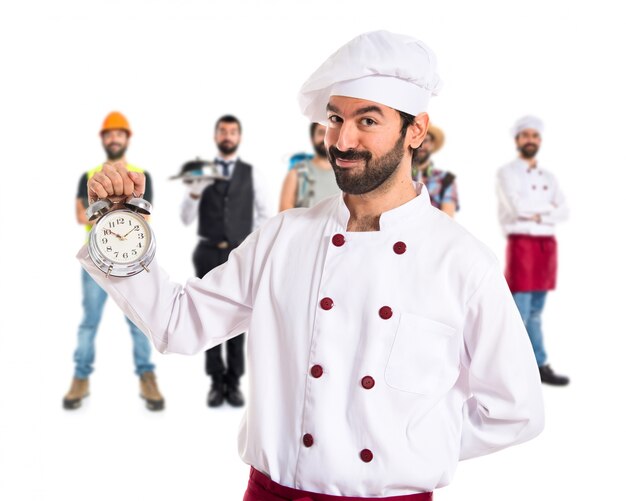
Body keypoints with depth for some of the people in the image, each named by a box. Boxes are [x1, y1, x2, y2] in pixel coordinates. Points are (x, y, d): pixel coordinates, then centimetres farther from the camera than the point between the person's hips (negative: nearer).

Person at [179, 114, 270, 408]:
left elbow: (264, 215, 9)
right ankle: (217, 383, 13)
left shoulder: (251, 173, 5)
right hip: (208, 254, 0)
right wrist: (193, 192, -18)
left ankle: (234, 383, 12)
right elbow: (186, 219, 0)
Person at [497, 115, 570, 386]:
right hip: (521, 244, -5)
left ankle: (539, 367, 13)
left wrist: (537, 215, -10)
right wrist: (548, 207, -3)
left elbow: (563, 212, 4)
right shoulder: (507, 172, -1)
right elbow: (517, 207, -16)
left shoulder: (548, 177, 16)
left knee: (535, 312, 10)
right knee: (520, 311, -6)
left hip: (547, 244, 6)